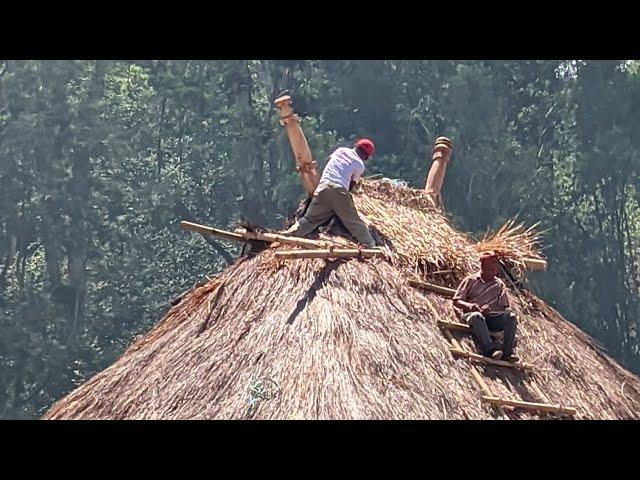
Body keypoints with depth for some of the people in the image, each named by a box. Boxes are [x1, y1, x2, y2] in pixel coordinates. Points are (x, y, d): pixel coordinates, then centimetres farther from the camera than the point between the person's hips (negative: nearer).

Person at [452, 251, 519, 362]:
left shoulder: (499, 285, 17)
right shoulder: (470, 281, 9)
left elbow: (504, 307, 12)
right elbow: (456, 301, 4)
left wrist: (490, 309, -10)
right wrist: (469, 306, -16)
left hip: (491, 318, 3)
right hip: (471, 315, -3)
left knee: (511, 317, -25)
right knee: (477, 316, -39)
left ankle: (507, 353, -35)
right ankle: (489, 348, -54)